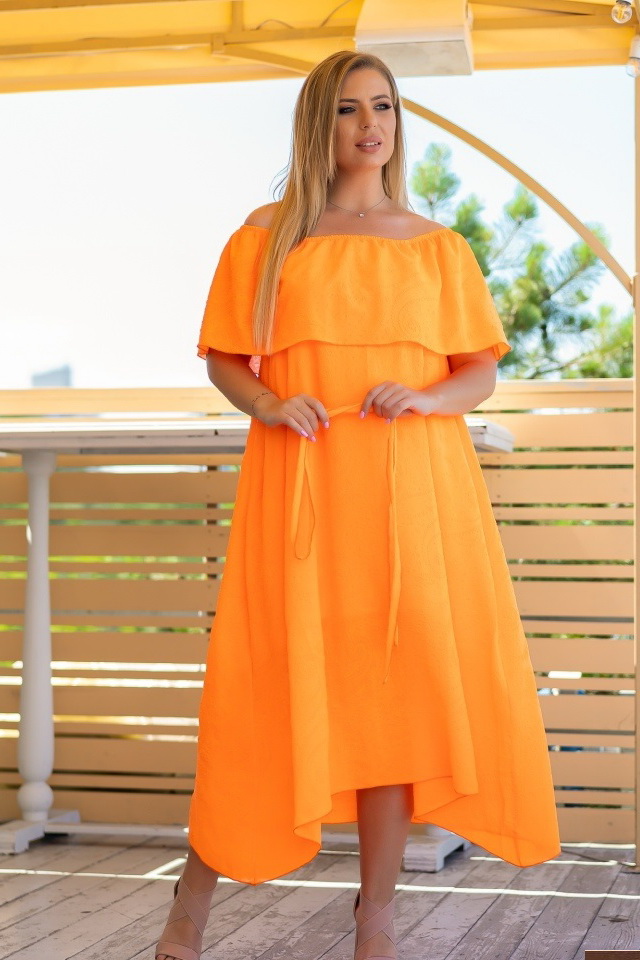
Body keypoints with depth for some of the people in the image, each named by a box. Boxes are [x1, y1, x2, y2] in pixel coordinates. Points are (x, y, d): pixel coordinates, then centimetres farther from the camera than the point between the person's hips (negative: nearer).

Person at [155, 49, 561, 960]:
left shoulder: (439, 247, 12)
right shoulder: (266, 236, 9)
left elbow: (482, 372, 11)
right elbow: (221, 359, 10)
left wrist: (422, 396, -9)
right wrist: (268, 403, -10)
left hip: (414, 486, 2)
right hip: (297, 484, -1)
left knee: (399, 682, -1)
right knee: (277, 680, -3)